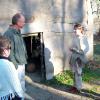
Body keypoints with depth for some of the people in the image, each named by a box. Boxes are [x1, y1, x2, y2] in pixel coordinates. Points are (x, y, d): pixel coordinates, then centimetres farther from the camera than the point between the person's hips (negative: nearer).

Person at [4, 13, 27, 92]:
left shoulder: (18, 32, 8)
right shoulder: (9, 34, -22)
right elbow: (10, 52, -23)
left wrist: (25, 57, 16)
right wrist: (14, 65, -21)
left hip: (22, 63, 9)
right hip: (16, 65, -9)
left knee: (22, 81, 21)